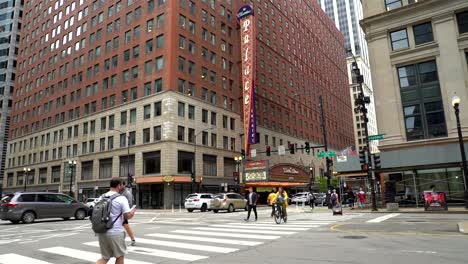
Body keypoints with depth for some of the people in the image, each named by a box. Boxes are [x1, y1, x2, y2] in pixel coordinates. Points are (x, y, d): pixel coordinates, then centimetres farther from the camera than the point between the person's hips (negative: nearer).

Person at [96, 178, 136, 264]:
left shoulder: (102, 197, 7)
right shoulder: (121, 198, -11)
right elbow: (128, 216, -14)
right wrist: (133, 211, 7)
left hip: (102, 232, 6)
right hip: (115, 233, -6)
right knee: (120, 256, 14)